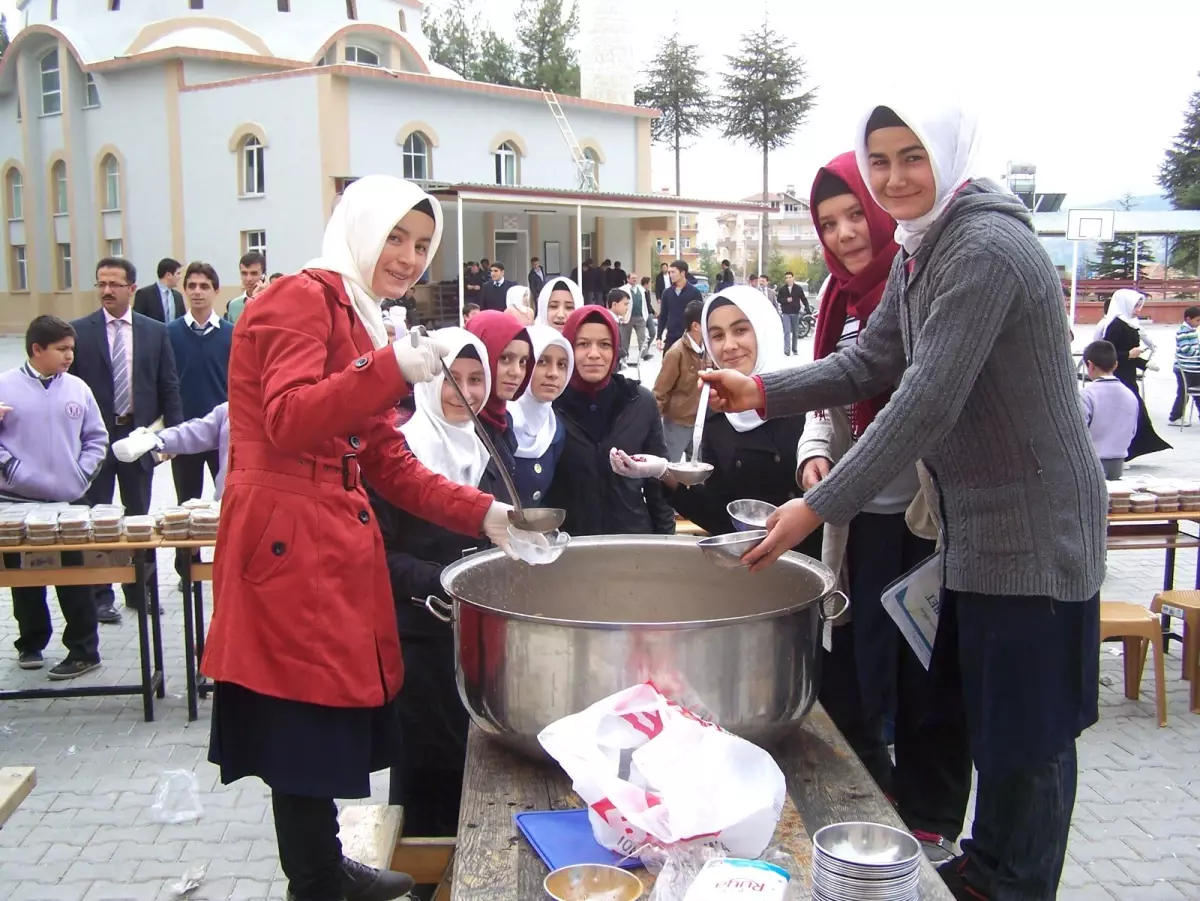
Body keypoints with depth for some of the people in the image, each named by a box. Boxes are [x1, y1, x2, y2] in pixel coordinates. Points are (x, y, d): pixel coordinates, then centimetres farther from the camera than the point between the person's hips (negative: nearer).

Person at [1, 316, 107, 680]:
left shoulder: (78, 388, 2)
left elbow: (96, 438, 8)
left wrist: (81, 474, -1)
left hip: (67, 500, 0)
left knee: (74, 578, 5)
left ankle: (83, 650, 12)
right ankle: (31, 643, 27)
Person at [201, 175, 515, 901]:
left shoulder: (363, 321, 20)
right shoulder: (302, 297, -7)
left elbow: (389, 463, 14)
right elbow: (286, 423, -22)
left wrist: (483, 515, 3)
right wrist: (395, 368, -32)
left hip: (338, 540, 9)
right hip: (288, 540, -9)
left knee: (334, 717, 16)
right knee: (308, 724, -2)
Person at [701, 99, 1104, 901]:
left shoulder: (985, 249, -23)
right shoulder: (923, 249, 9)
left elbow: (928, 403, -29)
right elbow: (874, 362, 10)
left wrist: (818, 508, -28)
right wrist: (763, 393, -3)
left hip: (1032, 526, -10)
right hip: (978, 519, 10)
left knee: (1027, 722, 4)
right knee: (981, 705, 20)